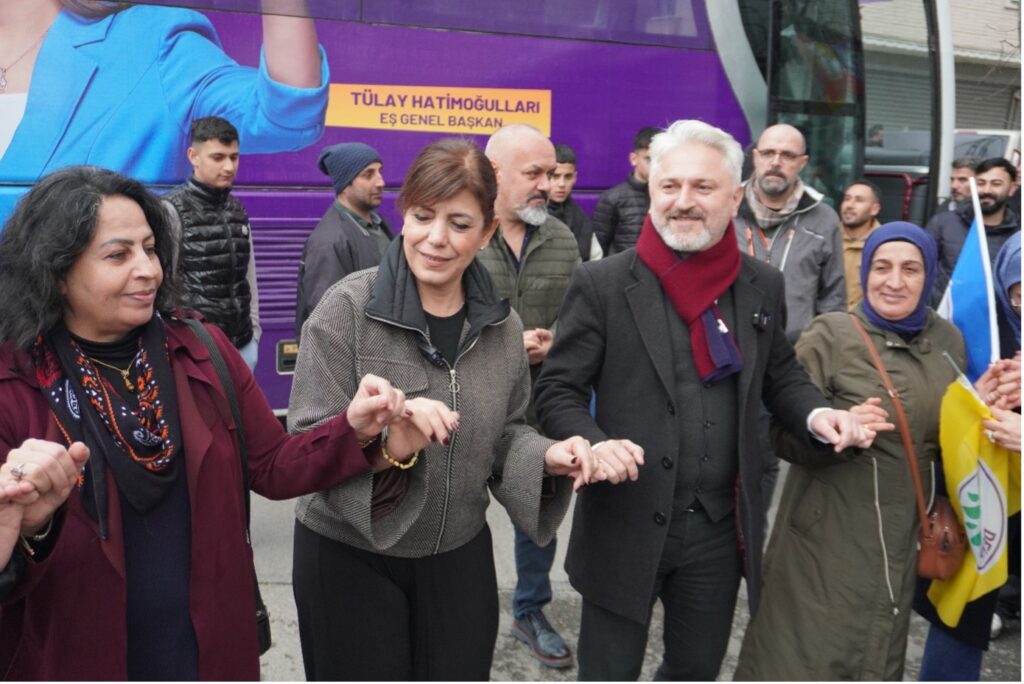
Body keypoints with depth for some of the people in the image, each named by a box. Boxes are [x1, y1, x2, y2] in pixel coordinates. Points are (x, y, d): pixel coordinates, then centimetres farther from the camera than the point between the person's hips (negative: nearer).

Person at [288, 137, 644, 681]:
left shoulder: (502, 326, -2)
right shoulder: (347, 308, -15)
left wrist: (546, 457, -12)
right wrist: (385, 442, -35)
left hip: (461, 556, 4)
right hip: (348, 558, -3)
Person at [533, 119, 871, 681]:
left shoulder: (763, 285, 2)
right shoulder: (601, 285, -10)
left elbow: (779, 374, 14)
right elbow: (556, 391, -8)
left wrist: (814, 413, -7)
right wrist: (595, 444, -27)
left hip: (720, 527, 4)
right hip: (626, 525, -3)